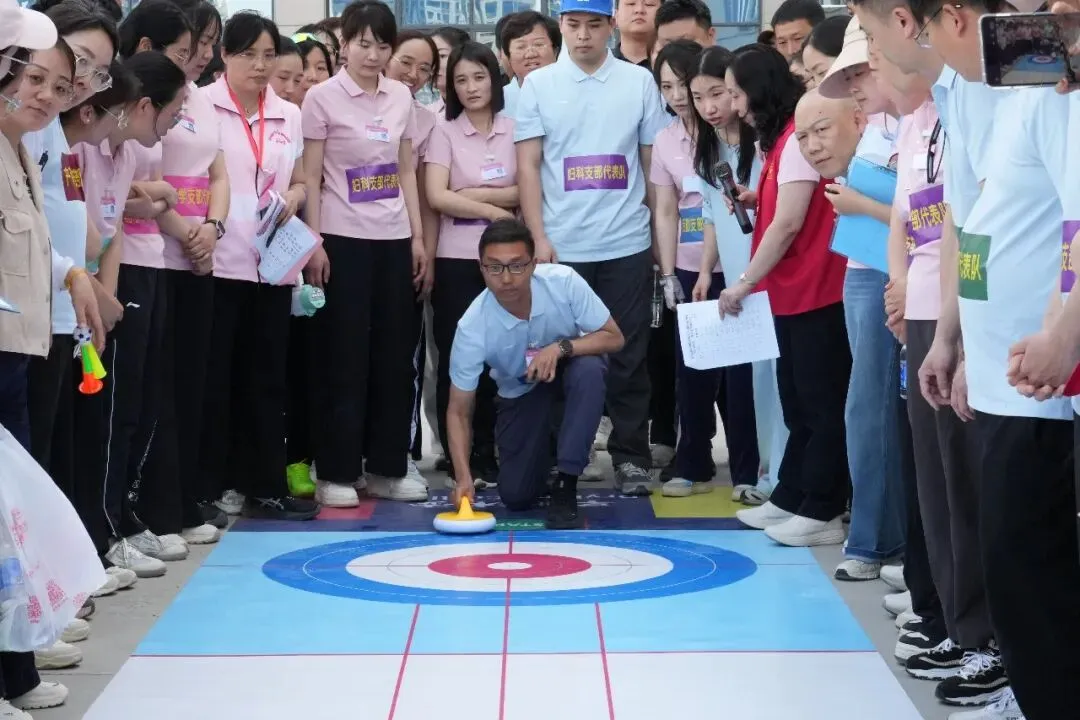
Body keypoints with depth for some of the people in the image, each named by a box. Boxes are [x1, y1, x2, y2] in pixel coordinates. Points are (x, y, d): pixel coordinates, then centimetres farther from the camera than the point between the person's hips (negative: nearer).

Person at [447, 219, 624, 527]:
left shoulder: (564, 281, -33)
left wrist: (561, 346, -40)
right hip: (520, 392, 1)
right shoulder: (472, 326, -32)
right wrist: (464, 477, -38)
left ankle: (565, 485, -26)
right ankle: (543, 447, 27)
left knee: (589, 370, -37)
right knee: (516, 495, -8)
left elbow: (613, 338, -22)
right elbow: (459, 411, -25)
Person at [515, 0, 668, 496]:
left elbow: (654, 162, 7)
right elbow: (528, 165, 2)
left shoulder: (639, 82, 4)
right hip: (561, 247, 0)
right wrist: (538, 237, -5)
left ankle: (631, 457, 13)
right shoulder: (538, 85, 3)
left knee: (628, 356, 5)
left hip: (626, 246, 0)